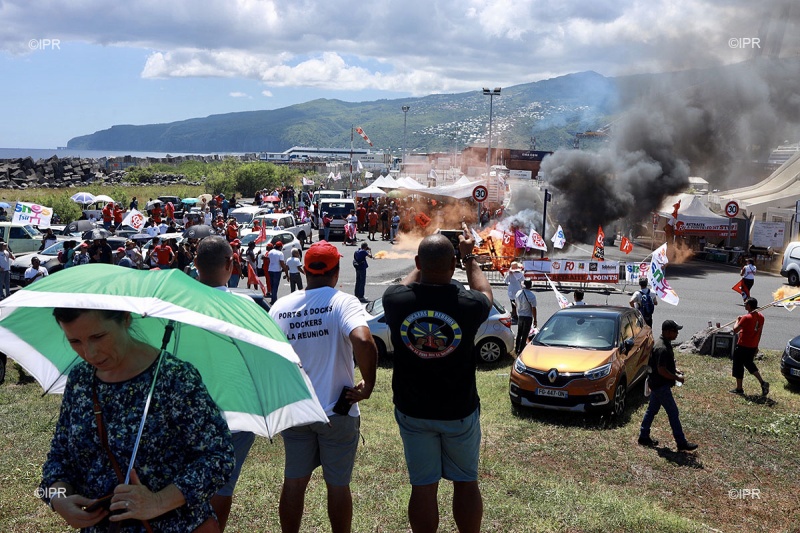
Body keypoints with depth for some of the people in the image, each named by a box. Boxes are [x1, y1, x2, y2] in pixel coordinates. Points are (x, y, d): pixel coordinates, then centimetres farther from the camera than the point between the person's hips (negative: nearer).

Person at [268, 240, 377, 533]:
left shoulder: (280, 306, -1)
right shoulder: (343, 303, -14)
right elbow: (363, 342, -31)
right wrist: (368, 385, -17)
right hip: (337, 411, -3)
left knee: (293, 482, 17)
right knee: (338, 485, 14)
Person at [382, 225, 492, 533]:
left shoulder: (396, 300, -16)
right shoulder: (469, 304, -19)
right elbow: (485, 294, 7)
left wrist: (424, 264, 18)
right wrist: (469, 257, 16)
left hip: (412, 412, 1)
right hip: (460, 412, -1)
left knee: (422, 487, 12)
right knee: (466, 483, 17)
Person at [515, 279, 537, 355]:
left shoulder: (518, 293, -3)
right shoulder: (531, 295, -19)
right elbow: (533, 309, -16)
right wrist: (535, 320, -7)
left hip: (520, 316, 5)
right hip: (528, 317, -5)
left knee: (519, 334, 19)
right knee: (524, 335, 2)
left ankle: (517, 350, 28)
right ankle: (520, 351, 5)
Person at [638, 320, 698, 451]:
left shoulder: (663, 343, 7)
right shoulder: (662, 348, -26)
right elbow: (661, 370, -26)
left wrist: (675, 370, 10)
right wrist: (677, 378, -16)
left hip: (656, 384, 10)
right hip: (661, 385, -10)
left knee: (652, 410, 16)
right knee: (673, 412, -2)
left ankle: (644, 437, 25)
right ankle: (681, 443, 6)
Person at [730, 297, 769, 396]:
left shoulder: (746, 317, -21)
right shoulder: (760, 316, 3)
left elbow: (735, 330, -20)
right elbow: (760, 332, 11)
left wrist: (737, 320, -2)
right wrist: (756, 346, 18)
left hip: (743, 346, -7)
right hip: (753, 346, 7)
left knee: (738, 366, 6)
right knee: (750, 364, 22)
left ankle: (739, 389, 12)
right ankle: (762, 383, 8)